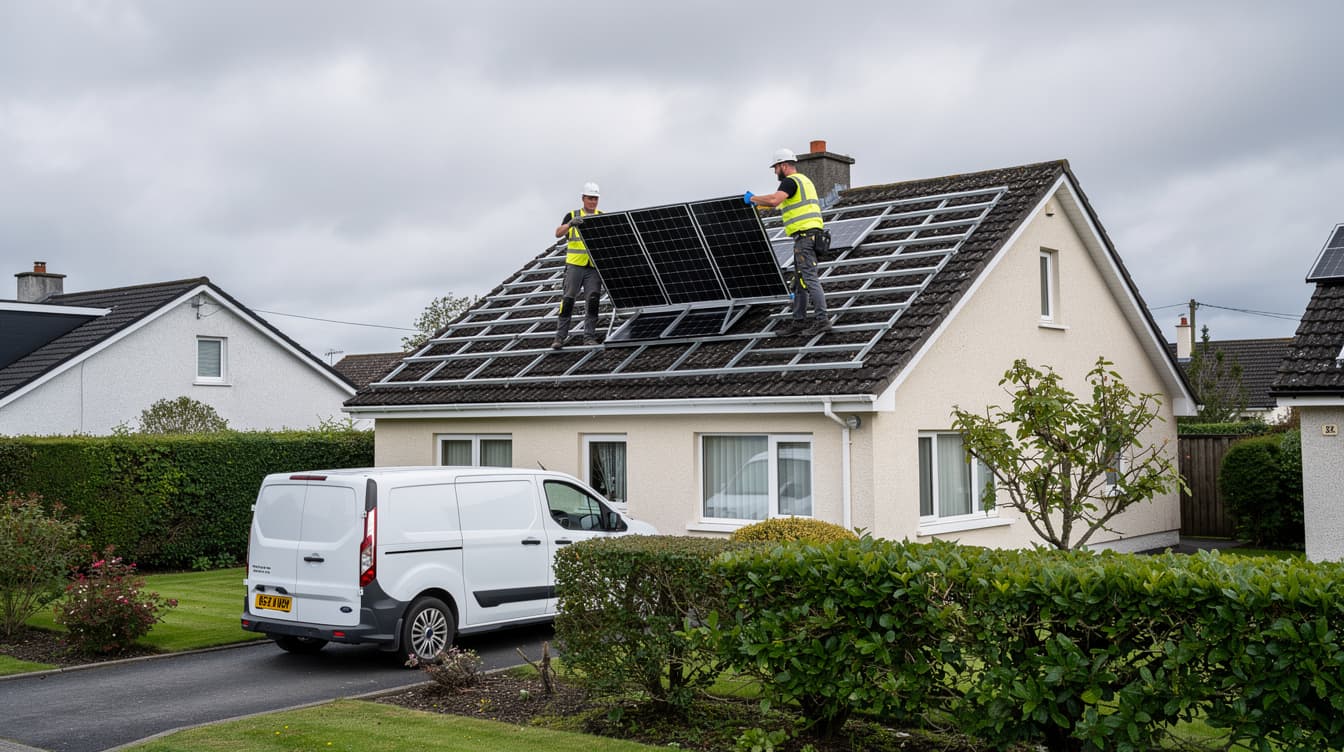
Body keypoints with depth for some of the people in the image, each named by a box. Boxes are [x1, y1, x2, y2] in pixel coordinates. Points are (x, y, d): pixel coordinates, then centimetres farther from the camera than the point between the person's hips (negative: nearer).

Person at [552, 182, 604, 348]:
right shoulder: (572, 216, 7)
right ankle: (560, 336, 0)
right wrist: (570, 224, -26)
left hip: (594, 266, 2)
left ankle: (589, 336, 3)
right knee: (568, 299, -4)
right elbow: (558, 233, -8)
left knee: (592, 300, -2)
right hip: (575, 264, -2)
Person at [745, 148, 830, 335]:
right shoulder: (803, 180, 25)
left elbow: (774, 200, -24)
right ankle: (798, 320, 15)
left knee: (808, 278, -12)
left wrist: (753, 198, -11)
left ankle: (822, 319, -16)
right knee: (800, 281, 12)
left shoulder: (790, 181, -8)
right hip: (809, 235, 10)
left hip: (804, 234, -10)